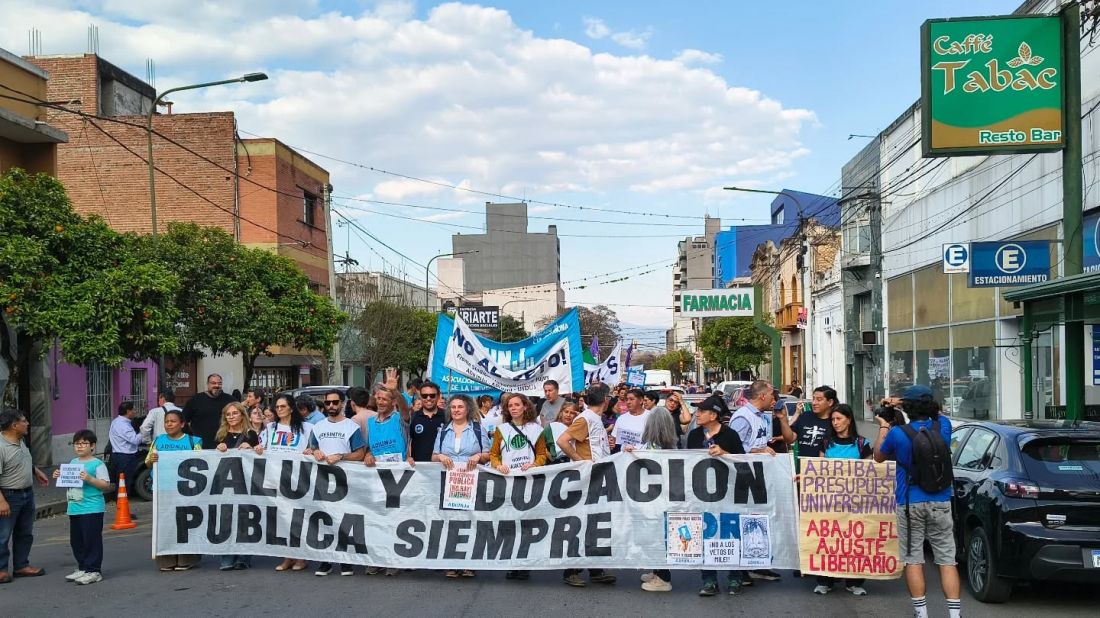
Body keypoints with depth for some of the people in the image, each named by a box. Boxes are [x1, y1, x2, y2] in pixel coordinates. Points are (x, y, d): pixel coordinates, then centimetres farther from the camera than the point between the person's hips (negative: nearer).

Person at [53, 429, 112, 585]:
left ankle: (94, 571, 3)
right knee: (76, 541, 14)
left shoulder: (97, 464, -9)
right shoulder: (73, 462, 13)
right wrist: (60, 476, 6)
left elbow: (106, 485, -15)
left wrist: (90, 479, -25)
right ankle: (82, 568, 26)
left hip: (92, 509, -8)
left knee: (92, 540, -3)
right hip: (74, 508, 8)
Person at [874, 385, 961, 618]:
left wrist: (883, 428, 17)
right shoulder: (943, 426, -4)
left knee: (913, 560, 6)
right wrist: (903, 405, 20)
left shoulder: (897, 433, -14)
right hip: (941, 503, 3)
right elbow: (935, 415, 23)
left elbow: (878, 457, 6)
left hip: (910, 505, -3)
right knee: (946, 559, 7)